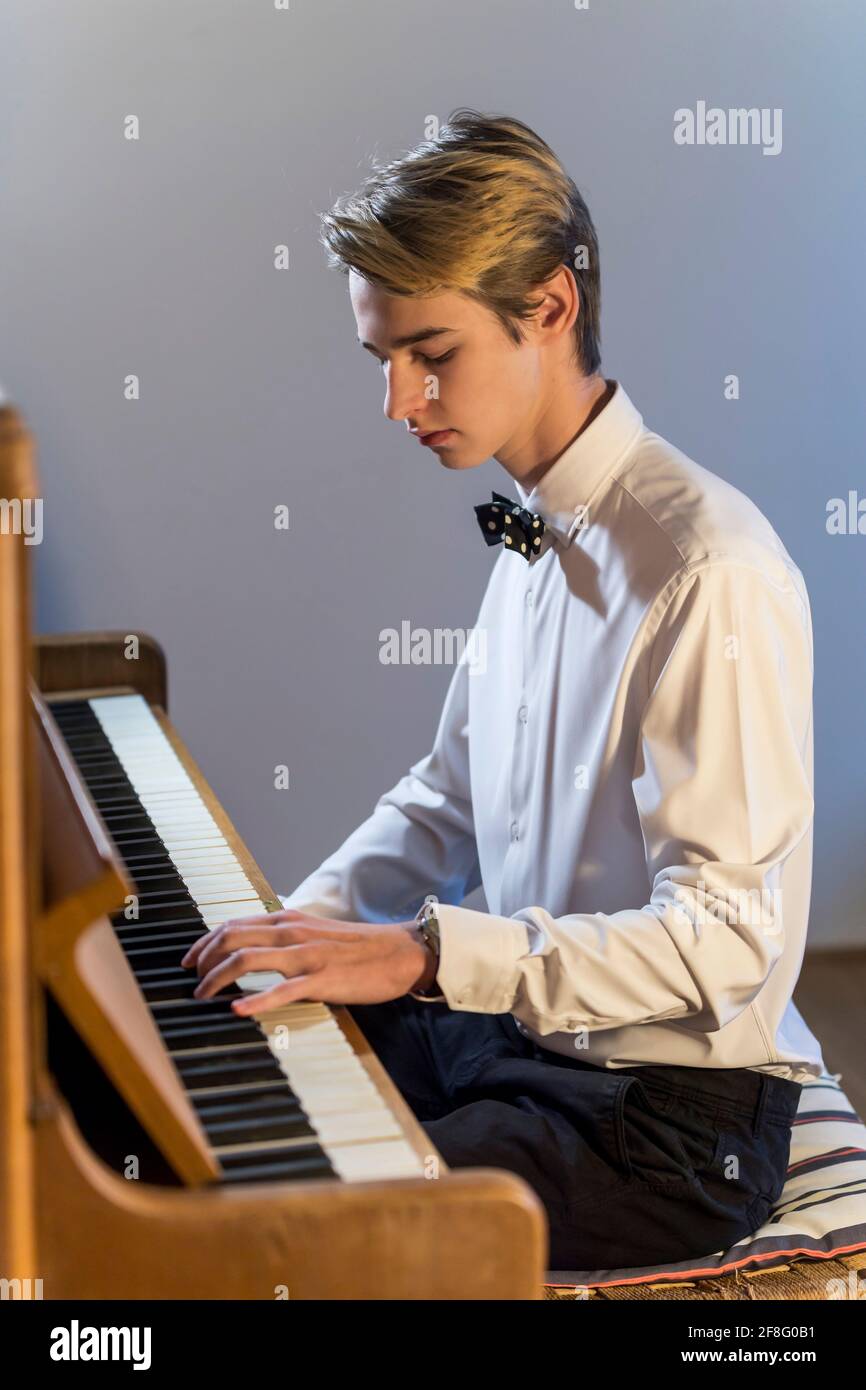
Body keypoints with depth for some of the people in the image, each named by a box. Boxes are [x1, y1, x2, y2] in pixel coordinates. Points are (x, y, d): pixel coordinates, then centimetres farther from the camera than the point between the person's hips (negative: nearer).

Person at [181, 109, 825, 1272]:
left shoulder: (712, 572, -23)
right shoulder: (533, 534, 7)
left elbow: (724, 938, -25)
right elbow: (449, 798, 15)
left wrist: (424, 952, -28)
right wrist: (306, 924, -2)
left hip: (671, 1118, -8)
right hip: (524, 1023, 8)